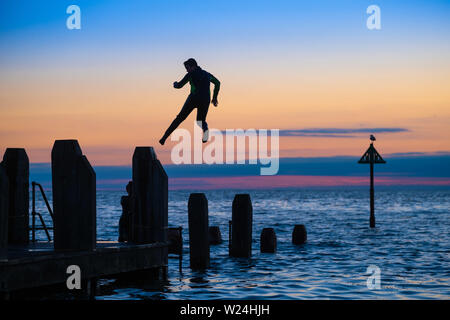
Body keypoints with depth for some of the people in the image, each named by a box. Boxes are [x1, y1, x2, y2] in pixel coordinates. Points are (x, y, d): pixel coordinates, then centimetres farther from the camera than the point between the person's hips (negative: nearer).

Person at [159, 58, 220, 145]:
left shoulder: (191, 74, 4)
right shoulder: (207, 74, 21)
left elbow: (179, 85, 4)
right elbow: (217, 83, 33)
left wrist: (175, 84, 27)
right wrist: (214, 98, 35)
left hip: (193, 99, -4)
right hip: (205, 101, 4)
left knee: (180, 118, 6)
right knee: (201, 120, 20)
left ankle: (164, 138, 1)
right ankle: (205, 129, -17)